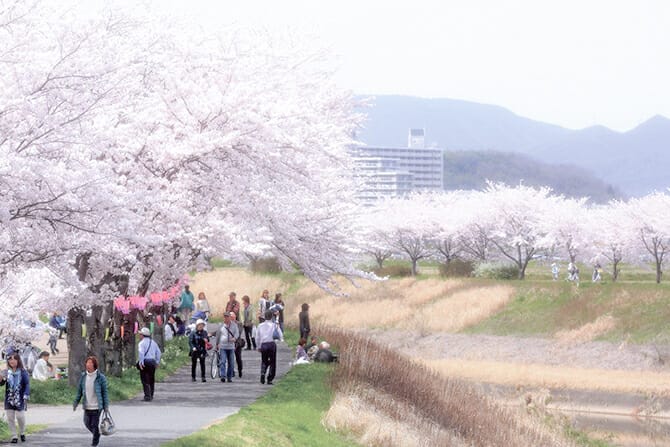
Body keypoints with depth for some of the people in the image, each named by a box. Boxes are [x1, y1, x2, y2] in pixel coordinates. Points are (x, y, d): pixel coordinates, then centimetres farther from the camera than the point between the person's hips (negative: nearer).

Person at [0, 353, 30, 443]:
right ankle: (14, 436, 11)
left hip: (20, 399, -3)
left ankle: (22, 433, 20)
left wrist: (26, 396, -14)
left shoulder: (23, 372, -4)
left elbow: (27, 384, -4)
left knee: (20, 416, -7)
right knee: (10, 417, 0)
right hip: (9, 399, 3)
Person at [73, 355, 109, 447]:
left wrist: (106, 406, -7)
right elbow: (79, 391, 10)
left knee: (95, 425, -2)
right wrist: (75, 403, 6)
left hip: (97, 406, -4)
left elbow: (105, 392, -5)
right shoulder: (83, 376, 3)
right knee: (87, 424, 11)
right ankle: (97, 434, 38)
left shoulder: (100, 377, -9)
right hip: (87, 407, 4)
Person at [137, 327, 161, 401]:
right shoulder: (153, 342, 14)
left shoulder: (142, 343, -6)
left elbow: (141, 353, -21)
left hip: (145, 362, -6)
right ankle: (151, 396, 21)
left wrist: (141, 362, -20)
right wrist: (157, 362, 17)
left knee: (145, 381, -4)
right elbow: (158, 352, 14)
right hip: (152, 362, 6)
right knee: (151, 380, 15)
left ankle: (147, 396, -12)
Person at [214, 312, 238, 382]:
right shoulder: (221, 326, 6)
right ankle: (223, 376, -21)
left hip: (231, 347, 1)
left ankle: (229, 377, 16)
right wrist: (217, 344, 23)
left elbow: (237, 333, -4)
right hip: (222, 346, -1)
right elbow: (218, 335, 16)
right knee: (223, 361, -13)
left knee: (230, 363, 6)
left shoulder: (234, 325, 5)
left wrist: (234, 338, -26)